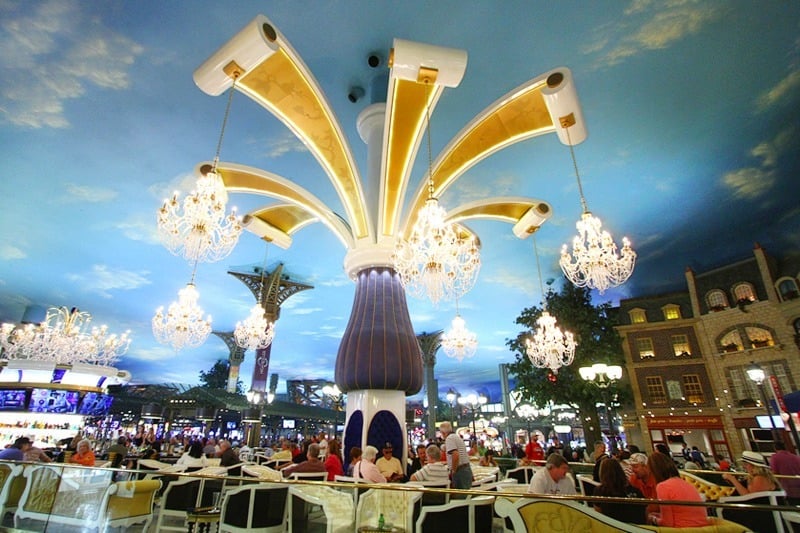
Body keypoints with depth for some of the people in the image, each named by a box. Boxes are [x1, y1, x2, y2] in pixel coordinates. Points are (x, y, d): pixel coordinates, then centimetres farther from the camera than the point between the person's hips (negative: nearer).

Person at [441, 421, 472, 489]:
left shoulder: (449, 438, -12)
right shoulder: (457, 437, 17)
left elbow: (455, 455, -25)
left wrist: (453, 471, -14)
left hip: (460, 471, -9)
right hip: (467, 469, 9)